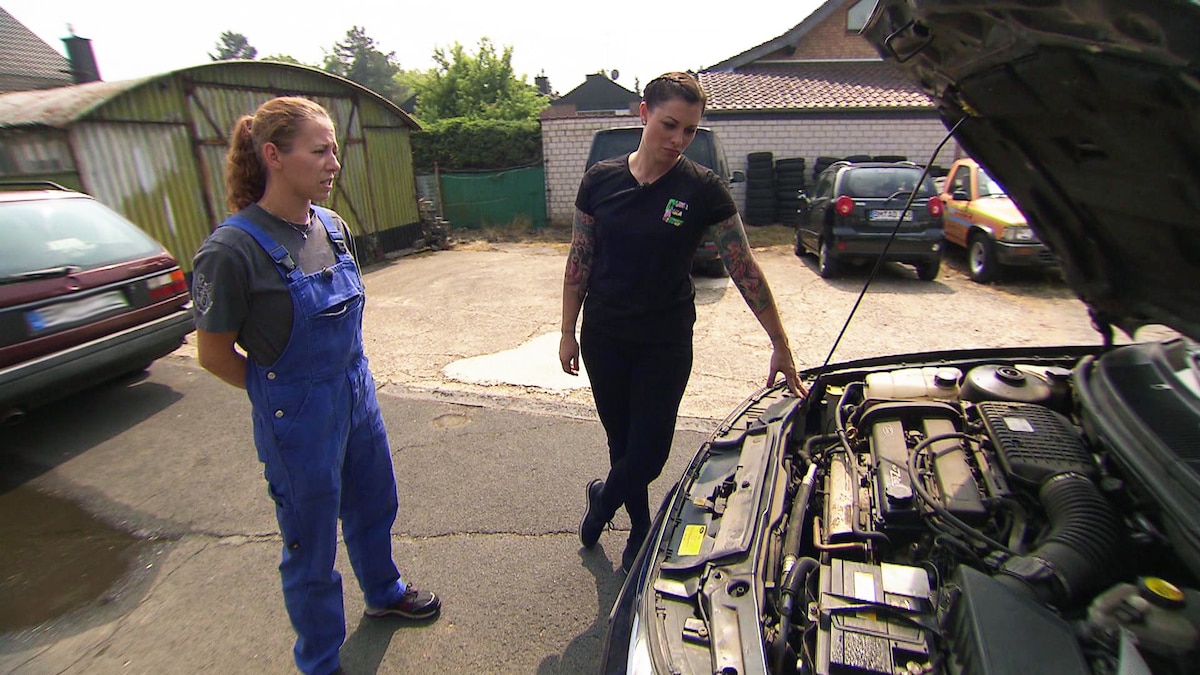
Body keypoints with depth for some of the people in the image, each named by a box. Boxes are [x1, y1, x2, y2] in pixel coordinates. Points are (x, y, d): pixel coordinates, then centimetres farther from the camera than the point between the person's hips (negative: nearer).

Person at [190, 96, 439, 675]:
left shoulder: (332, 227, -1)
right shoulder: (234, 248, -22)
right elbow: (214, 355, -12)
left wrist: (346, 379, 11)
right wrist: (286, 392, 0)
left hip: (358, 399, 6)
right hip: (299, 421, -6)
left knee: (374, 506, 25)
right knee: (311, 545, 14)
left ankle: (383, 592, 54)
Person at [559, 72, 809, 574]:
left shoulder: (703, 190, -9)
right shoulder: (601, 180, -2)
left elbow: (745, 270, -6)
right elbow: (579, 261, 3)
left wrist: (780, 345, -4)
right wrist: (568, 331, 3)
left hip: (666, 343, -1)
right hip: (604, 337, 2)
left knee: (649, 452, 4)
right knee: (623, 442, 14)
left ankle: (603, 497, 37)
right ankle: (640, 531, 39)